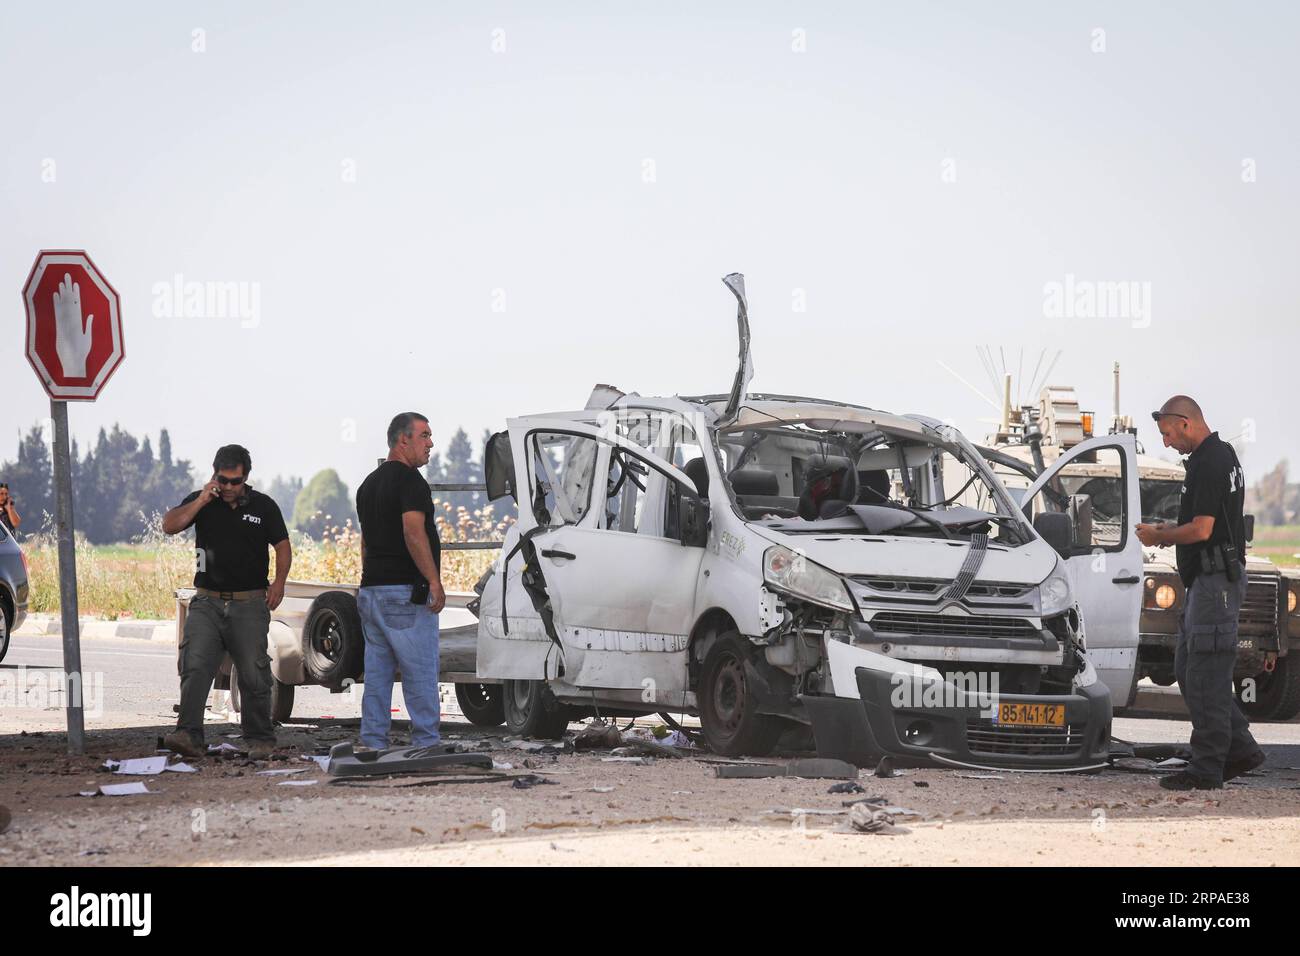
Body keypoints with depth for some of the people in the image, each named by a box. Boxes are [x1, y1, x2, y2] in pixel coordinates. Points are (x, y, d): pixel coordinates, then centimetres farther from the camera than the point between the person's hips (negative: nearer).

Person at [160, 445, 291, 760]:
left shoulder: (263, 506, 6)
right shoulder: (201, 501, 8)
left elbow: (283, 546, 9)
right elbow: (169, 526, -4)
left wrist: (279, 582, -6)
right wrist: (201, 501, -13)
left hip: (249, 604, -1)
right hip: (207, 602, 1)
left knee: (254, 673, 1)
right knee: (195, 666, -15)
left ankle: (260, 739, 12)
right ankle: (189, 735, -21)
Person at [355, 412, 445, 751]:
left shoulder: (368, 484, 18)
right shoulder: (409, 479, -11)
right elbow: (413, 533, -22)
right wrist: (434, 580, -21)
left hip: (371, 591, 8)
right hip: (406, 591, -8)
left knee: (377, 672, 8)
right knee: (420, 671, -3)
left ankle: (373, 742, 6)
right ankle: (426, 741, -2)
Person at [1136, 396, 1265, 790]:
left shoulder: (1209, 463, -18)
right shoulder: (1221, 454, 15)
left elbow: (1201, 530, -22)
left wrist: (1158, 536, -7)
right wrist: (1171, 529, 14)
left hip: (1215, 580, -11)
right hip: (1208, 580, 11)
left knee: (1205, 675, -5)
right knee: (1187, 668, 14)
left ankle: (1207, 769, -1)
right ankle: (1240, 748, 16)